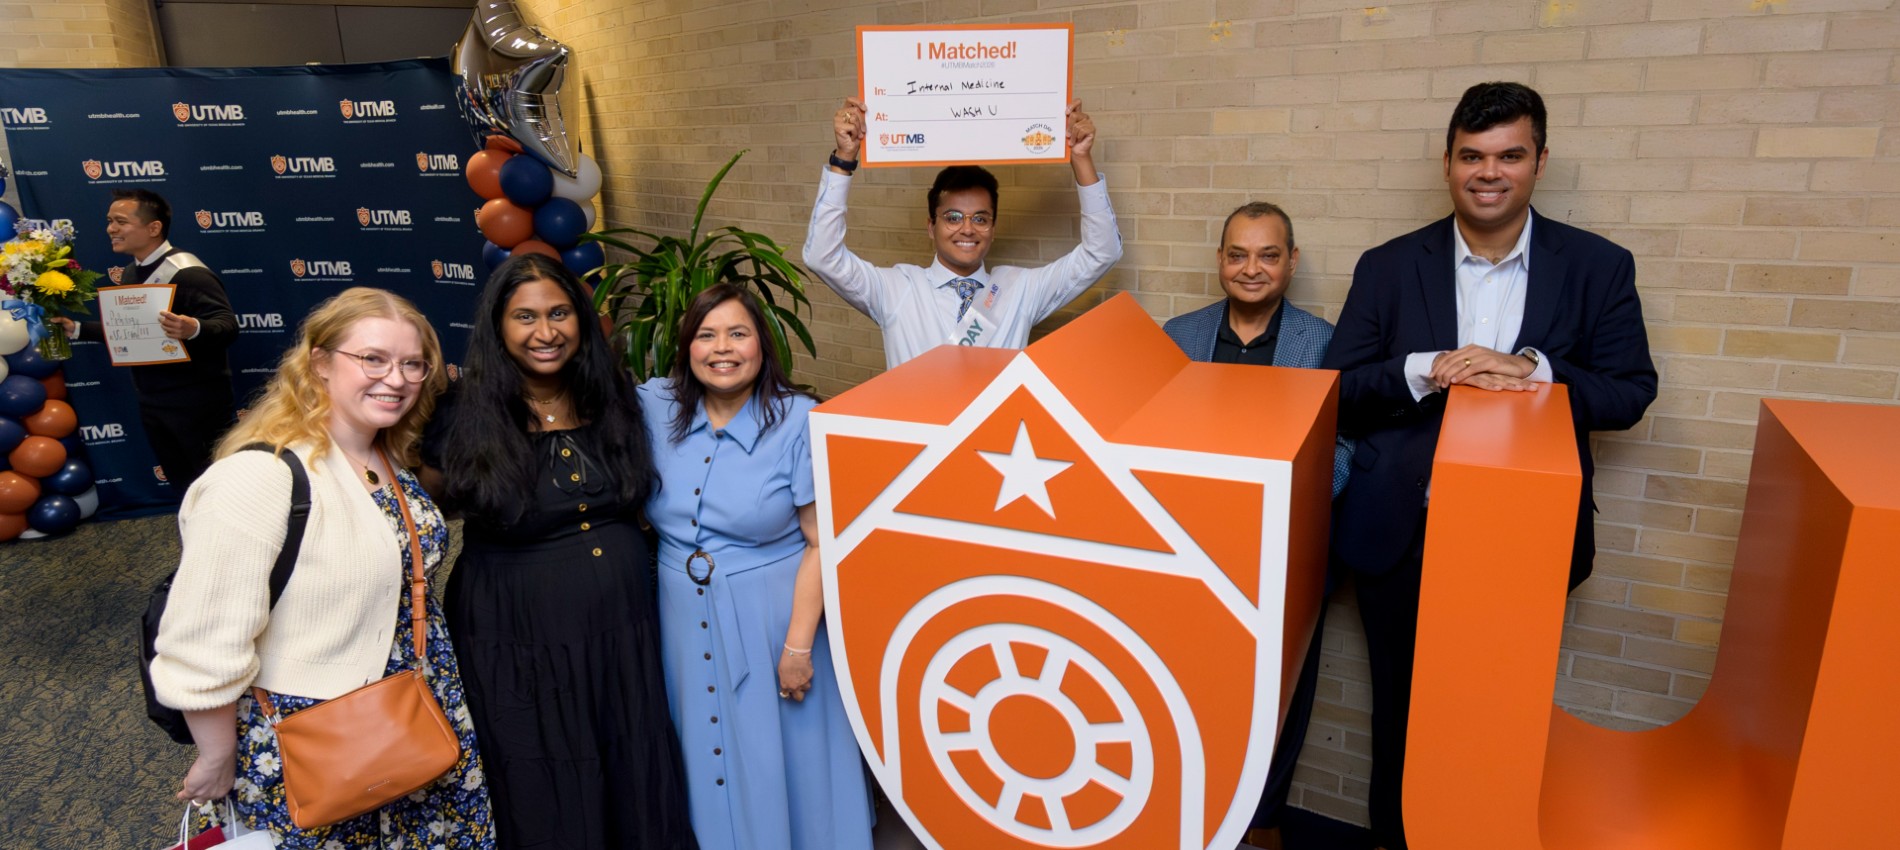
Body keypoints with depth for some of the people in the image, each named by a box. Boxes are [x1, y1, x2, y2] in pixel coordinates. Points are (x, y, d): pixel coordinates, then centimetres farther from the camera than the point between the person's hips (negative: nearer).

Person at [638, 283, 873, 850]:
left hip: (769, 620, -4)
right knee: (702, 756, 19)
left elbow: (821, 544, -13)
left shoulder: (798, 423, -13)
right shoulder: (655, 408, -2)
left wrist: (799, 645, -15)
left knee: (775, 758, 10)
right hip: (683, 619, 4)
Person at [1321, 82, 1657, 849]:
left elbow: (1630, 394, -1)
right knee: (1403, 713, 15)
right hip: (1403, 536, 0)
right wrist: (1424, 371, -19)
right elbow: (1338, 391, -2)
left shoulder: (1599, 267, 2)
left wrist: (1536, 371, -18)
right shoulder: (1388, 267, 1)